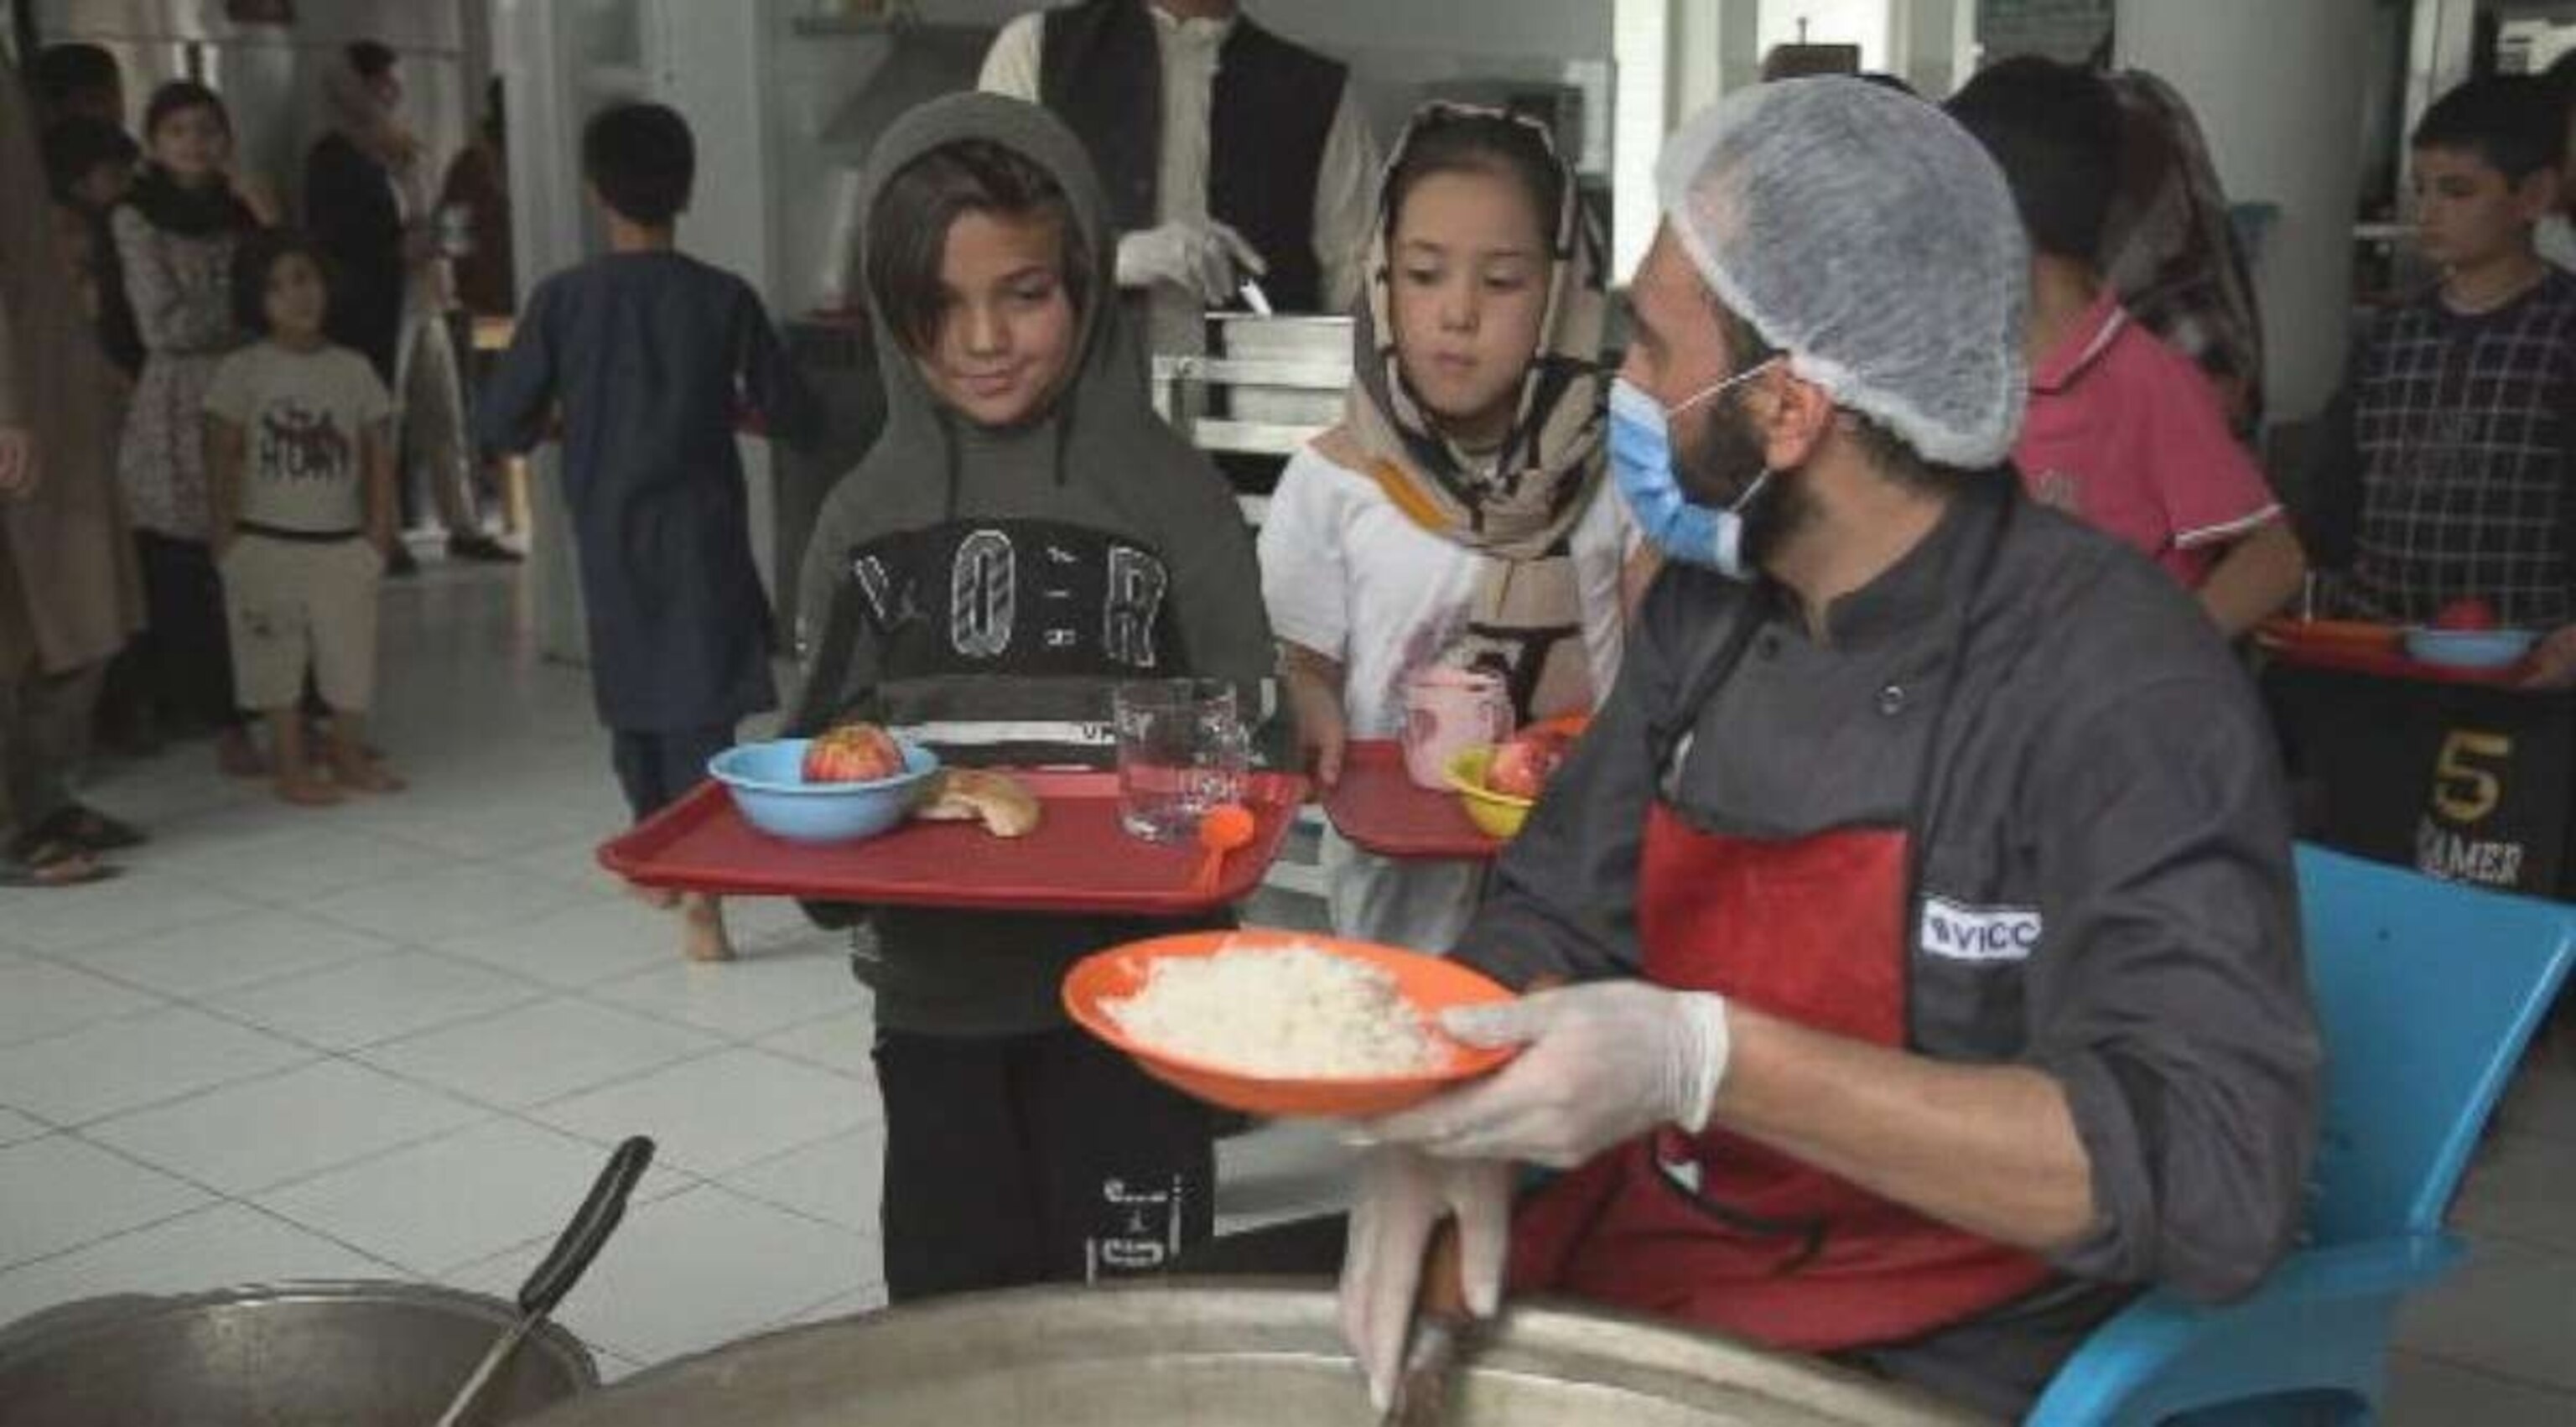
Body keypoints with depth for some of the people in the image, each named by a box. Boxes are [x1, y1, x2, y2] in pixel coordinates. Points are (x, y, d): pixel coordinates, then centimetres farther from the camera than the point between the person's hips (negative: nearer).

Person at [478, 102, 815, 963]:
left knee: (634, 695, 20)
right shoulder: (724, 299, -7)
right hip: (701, 534, -2)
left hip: (608, 538, 2)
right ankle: (700, 891, -19)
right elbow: (792, 416, -1)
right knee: (704, 705, -5)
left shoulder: (562, 300, -5)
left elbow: (499, 425, -3)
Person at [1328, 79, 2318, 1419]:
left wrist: (1705, 1061, -34)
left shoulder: (2119, 685, -21)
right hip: (1630, 1260, 6)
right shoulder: (1710, 606, 0)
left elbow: (2211, 1173, -28)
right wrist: (1451, 1115, -15)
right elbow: (1550, 917, 7)